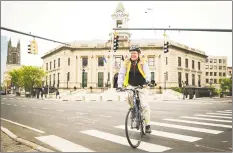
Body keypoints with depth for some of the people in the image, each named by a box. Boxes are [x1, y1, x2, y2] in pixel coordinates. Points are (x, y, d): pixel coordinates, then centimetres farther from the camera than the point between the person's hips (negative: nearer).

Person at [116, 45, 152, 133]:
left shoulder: (143, 62, -10)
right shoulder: (126, 63, -6)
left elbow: (147, 73, -21)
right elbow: (121, 74, -9)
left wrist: (147, 81, -41)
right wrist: (119, 85, -21)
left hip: (141, 86, -2)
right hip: (131, 86, 2)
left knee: (144, 105, -8)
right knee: (129, 97, -22)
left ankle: (147, 125, 5)